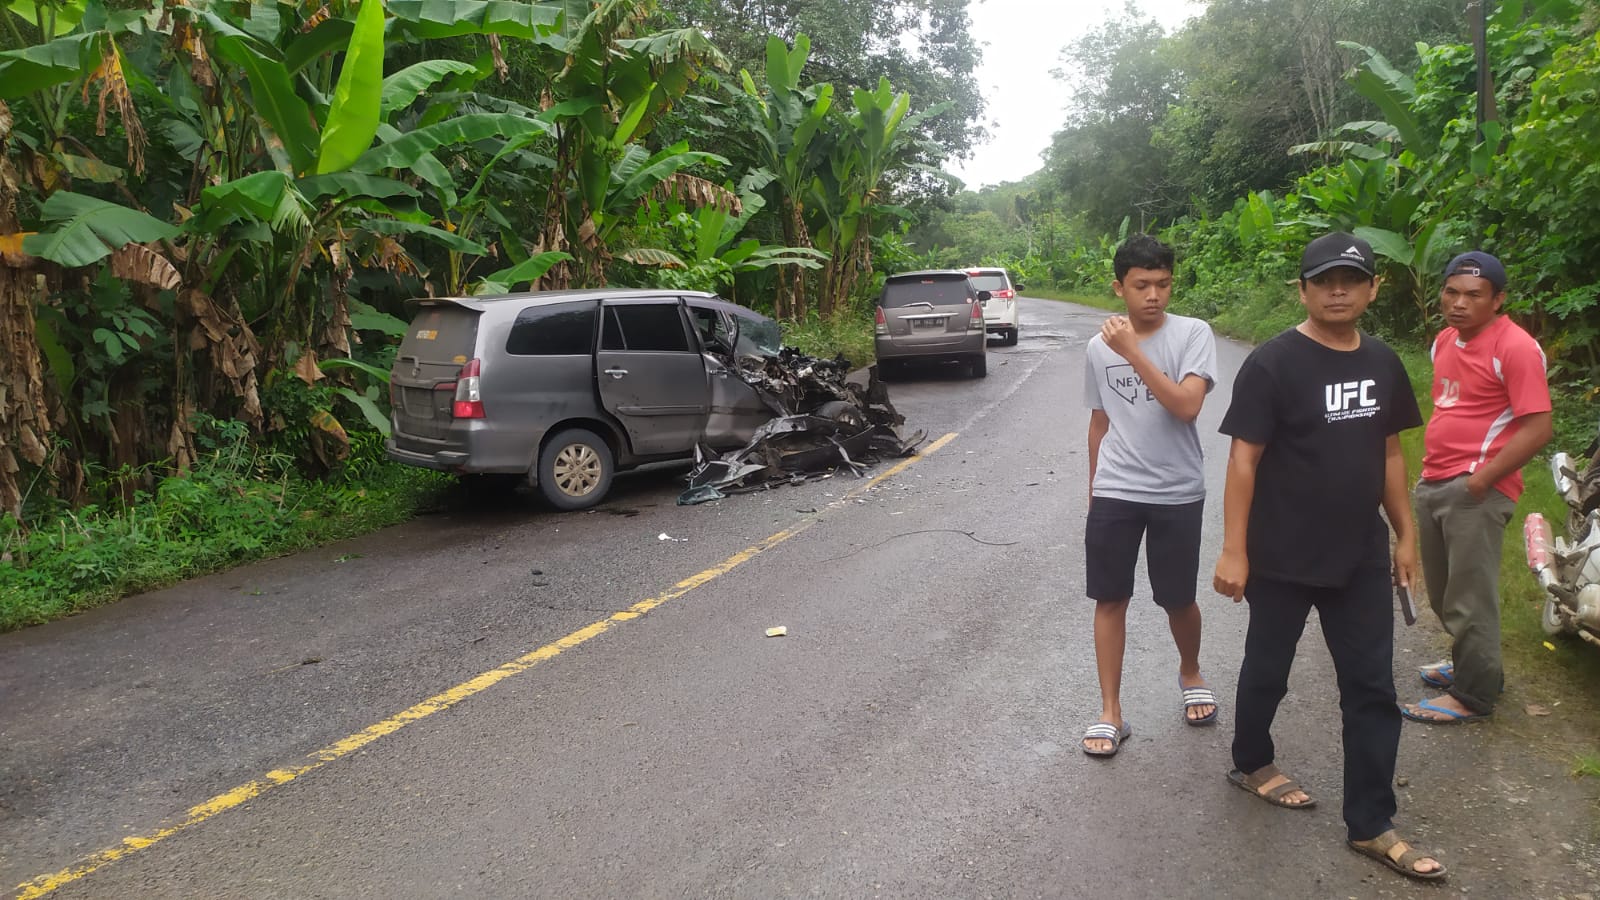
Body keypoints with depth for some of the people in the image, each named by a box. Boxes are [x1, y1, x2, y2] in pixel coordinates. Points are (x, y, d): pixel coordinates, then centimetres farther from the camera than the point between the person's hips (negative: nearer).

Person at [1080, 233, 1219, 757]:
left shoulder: (1193, 334, -7)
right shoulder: (1099, 346, 3)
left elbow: (1187, 406, -22)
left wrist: (1132, 352, -25)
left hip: (1177, 494, -2)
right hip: (1114, 494, 2)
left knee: (1178, 600, 11)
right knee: (1110, 599, 4)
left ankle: (1190, 675, 42)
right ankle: (1110, 713, 15)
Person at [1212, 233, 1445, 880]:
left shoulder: (1383, 363, 5)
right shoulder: (1273, 363, -14)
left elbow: (1388, 453, 14)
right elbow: (1243, 459, -16)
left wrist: (1405, 533, 14)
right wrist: (1234, 552, -18)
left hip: (1361, 557, 6)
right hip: (1282, 558, -5)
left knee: (1372, 689, 8)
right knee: (1268, 670, 14)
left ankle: (1370, 825, 20)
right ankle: (1251, 762, 40)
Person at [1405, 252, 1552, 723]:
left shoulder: (1516, 347, -13)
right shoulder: (1444, 341, 12)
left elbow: (1537, 429, -18)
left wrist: (1480, 480, -19)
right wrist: (1430, 471, 17)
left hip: (1475, 490, -8)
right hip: (1433, 484, 8)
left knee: (1469, 600, 0)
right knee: (1442, 594, 20)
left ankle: (1473, 694, 14)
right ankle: (1471, 665, 39)